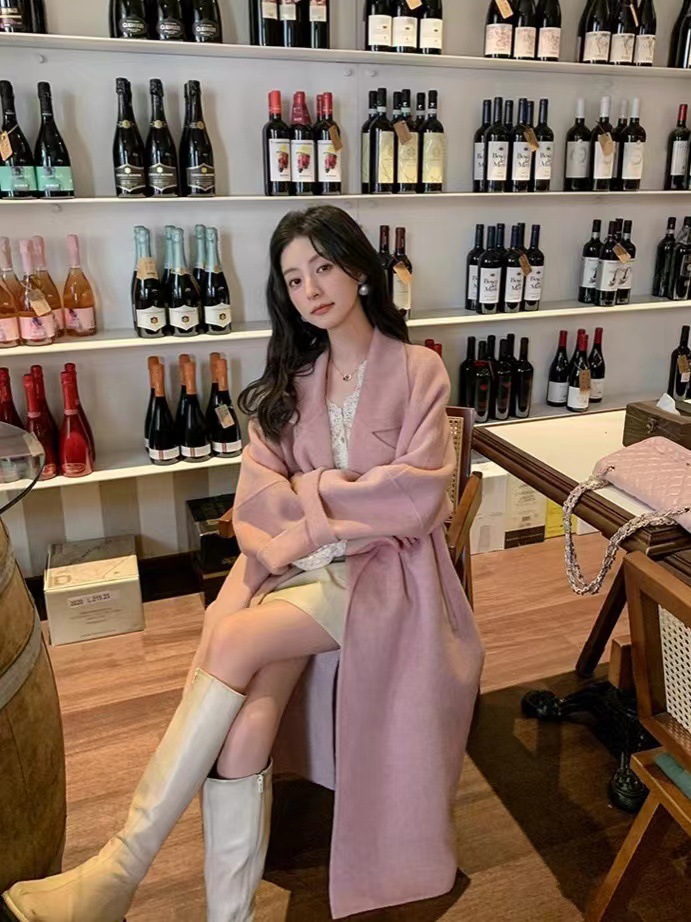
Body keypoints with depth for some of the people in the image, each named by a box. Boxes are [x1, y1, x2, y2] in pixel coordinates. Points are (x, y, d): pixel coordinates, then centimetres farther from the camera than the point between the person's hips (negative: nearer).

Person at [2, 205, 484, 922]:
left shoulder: (417, 370, 3)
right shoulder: (293, 376, 16)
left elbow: (416, 495, -8)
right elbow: (260, 490, 5)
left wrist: (310, 495, -10)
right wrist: (333, 489, -14)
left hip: (379, 566, -3)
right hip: (293, 559, 4)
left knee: (235, 639, -28)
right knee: (248, 721, -24)